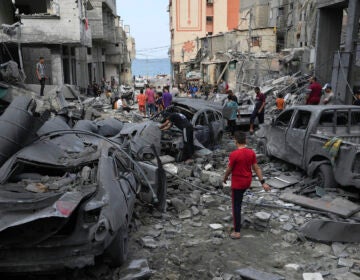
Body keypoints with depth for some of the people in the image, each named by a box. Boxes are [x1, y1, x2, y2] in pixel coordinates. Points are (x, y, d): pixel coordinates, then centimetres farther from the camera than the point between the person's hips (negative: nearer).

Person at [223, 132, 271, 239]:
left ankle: (237, 232, 6)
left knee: (236, 206, 2)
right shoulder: (251, 153, -5)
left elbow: (229, 169, -12)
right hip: (247, 182, 7)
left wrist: (225, 178, 7)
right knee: (239, 200, 32)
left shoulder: (234, 154, -22)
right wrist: (263, 182, 3)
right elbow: (256, 168, -2)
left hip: (237, 183, -7)